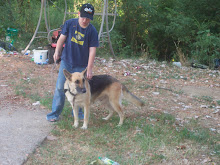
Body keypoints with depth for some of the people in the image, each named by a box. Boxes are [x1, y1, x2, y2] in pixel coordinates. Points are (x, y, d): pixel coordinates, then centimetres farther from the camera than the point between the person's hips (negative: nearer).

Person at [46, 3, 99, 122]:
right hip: (66, 62, 1)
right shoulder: (69, 24, -6)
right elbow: (62, 38, 2)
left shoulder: (92, 31, -9)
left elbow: (92, 50, -11)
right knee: (60, 87, 1)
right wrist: (57, 51, -12)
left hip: (81, 65, 0)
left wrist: (89, 68, -15)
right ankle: (55, 113, 9)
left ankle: (77, 112, 28)